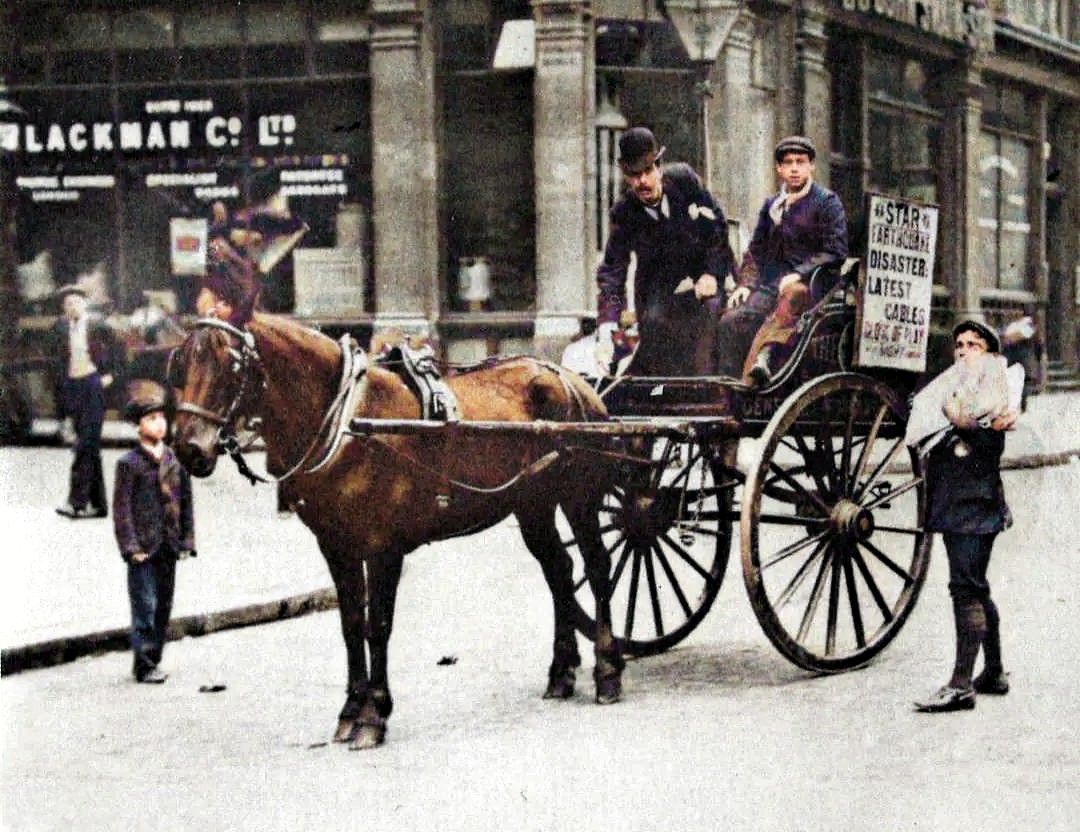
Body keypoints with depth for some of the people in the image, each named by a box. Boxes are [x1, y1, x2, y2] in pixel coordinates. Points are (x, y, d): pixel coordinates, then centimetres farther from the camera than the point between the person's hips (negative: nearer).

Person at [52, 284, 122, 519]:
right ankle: (97, 504, 14)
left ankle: (77, 501, -16)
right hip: (72, 387, 4)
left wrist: (109, 374, 2)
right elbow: (59, 358, 9)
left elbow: (115, 349, 10)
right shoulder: (60, 327, 6)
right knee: (89, 446, 9)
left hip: (93, 385, -4)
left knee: (86, 444, -12)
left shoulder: (97, 325, -2)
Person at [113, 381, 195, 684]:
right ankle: (144, 665, -2)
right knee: (145, 608, -6)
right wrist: (131, 547, -13)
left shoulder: (175, 461, 10)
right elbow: (121, 509, -7)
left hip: (169, 549, 5)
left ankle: (152, 661, 20)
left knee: (164, 608, 10)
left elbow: (186, 503, 13)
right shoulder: (129, 463, -5)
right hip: (143, 551, -5)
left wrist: (187, 541, 7)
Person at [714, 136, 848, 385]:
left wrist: (799, 274, -14)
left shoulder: (827, 202, 6)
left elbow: (836, 252, -4)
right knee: (731, 322, -20)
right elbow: (756, 250, 25)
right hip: (769, 285, 5)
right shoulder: (771, 205, 22)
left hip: (809, 285, -4)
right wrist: (746, 284, 7)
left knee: (791, 297, -38)